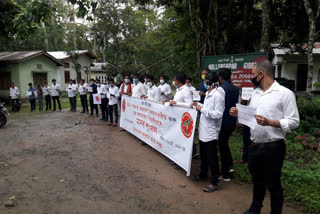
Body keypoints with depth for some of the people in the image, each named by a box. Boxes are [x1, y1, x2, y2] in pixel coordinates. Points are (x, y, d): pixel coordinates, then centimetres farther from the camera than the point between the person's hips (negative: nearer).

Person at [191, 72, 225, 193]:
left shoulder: (218, 95, -20)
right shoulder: (209, 93, 10)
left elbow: (218, 114, -25)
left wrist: (202, 109, -21)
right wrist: (198, 104, 6)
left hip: (211, 133, -9)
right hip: (203, 131, 10)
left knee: (212, 159, 2)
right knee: (203, 156, 23)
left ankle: (214, 183, 15)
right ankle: (203, 175, 41)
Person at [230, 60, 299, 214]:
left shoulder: (285, 93, -11)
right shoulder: (256, 93, 10)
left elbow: (293, 121, -14)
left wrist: (269, 122, -25)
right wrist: (239, 114, -3)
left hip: (273, 147, -6)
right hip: (254, 146, 7)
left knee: (273, 184, 10)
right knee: (257, 181, 23)